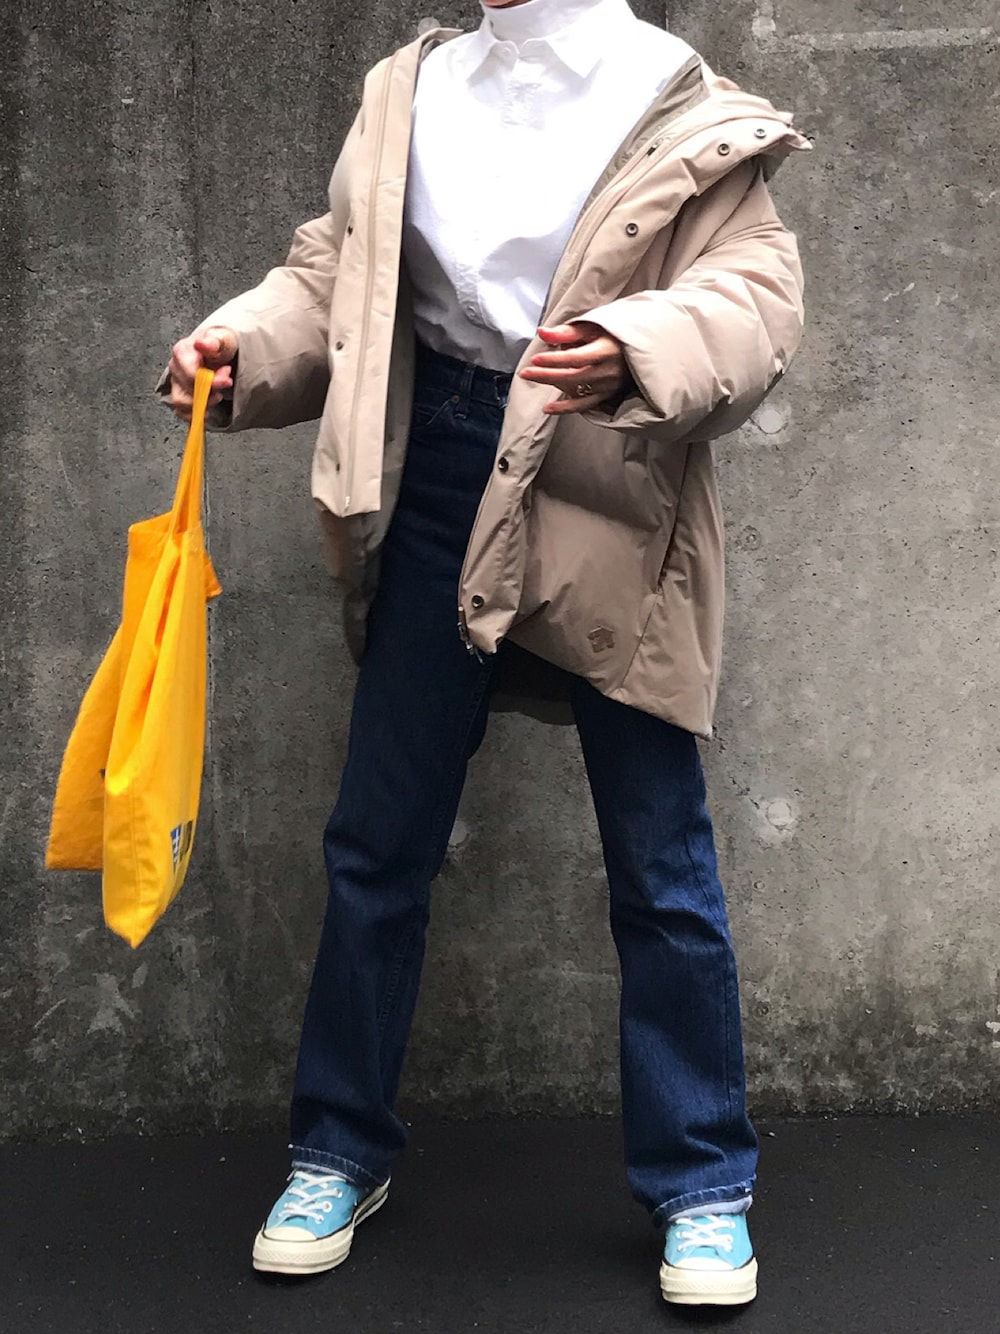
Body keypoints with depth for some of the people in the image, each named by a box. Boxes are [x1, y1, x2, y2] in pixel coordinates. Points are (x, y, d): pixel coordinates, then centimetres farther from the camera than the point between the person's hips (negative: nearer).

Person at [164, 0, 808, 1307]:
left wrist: (636, 355, -32)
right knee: (378, 841, 10)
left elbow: (755, 295, -13)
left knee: (661, 866, 3)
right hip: (439, 486, 4)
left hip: (606, 512, -3)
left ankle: (701, 1187, 20)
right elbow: (337, 268, 12)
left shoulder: (687, 115, -3)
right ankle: (340, 1152, 28)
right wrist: (240, 346, -6)